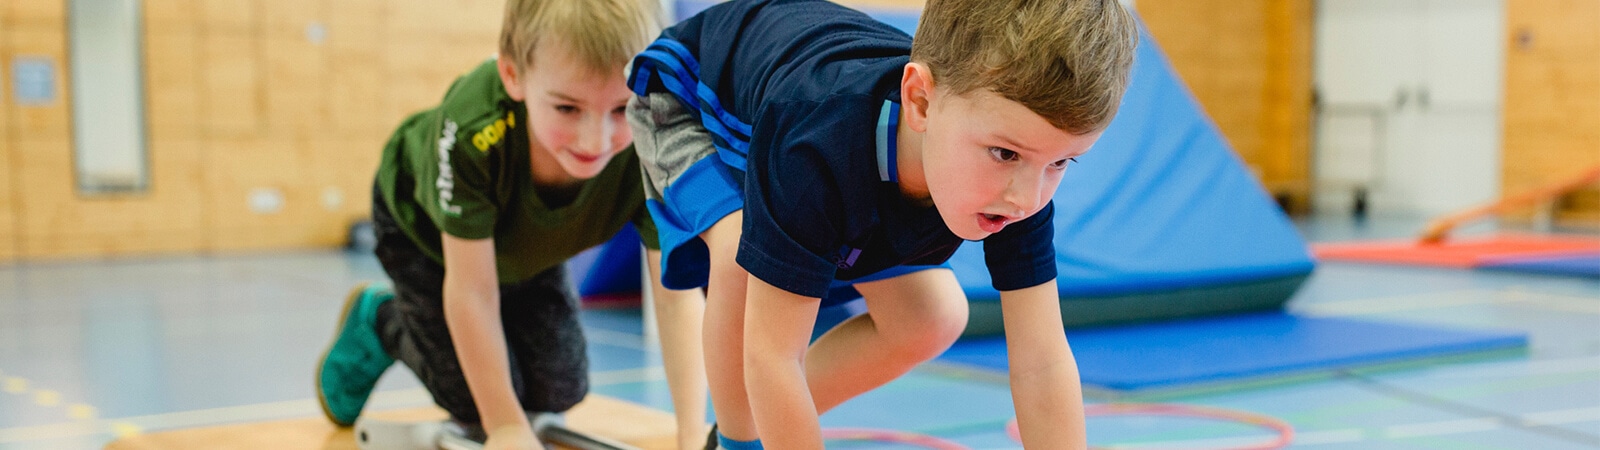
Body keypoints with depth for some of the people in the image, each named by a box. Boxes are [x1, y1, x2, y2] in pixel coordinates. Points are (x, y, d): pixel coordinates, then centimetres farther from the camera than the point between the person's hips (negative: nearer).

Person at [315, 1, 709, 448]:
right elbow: (472, 292, -35)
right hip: (424, 225, -3)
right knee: (477, 402, -3)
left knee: (558, 393, 5)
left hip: (527, 244, 3)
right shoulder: (473, 132, -46)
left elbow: (678, 293, -36)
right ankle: (377, 321, 24)